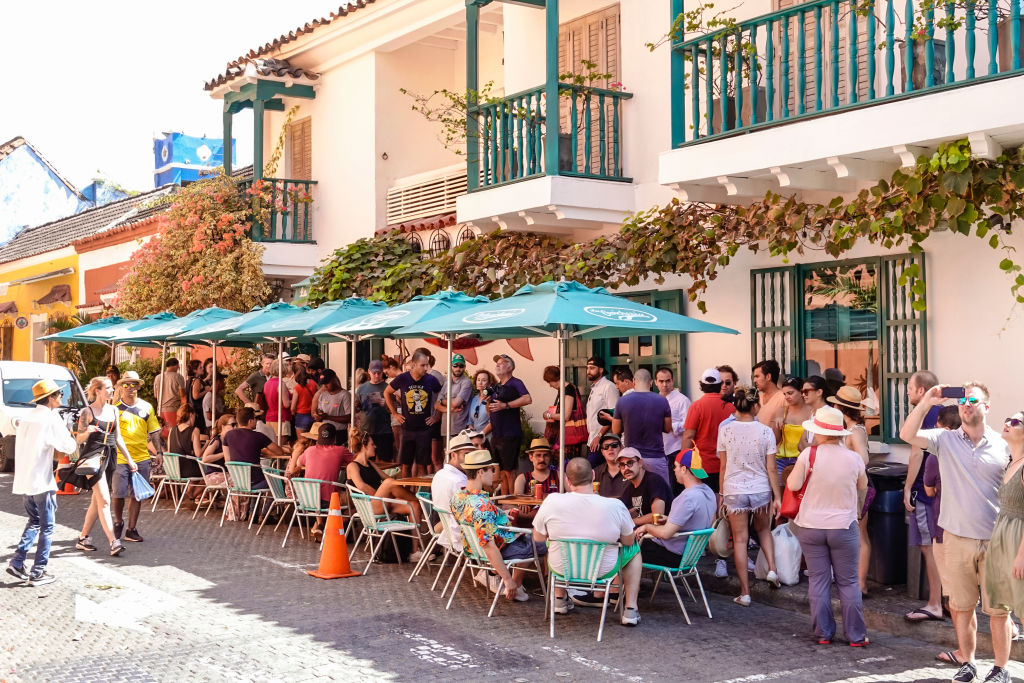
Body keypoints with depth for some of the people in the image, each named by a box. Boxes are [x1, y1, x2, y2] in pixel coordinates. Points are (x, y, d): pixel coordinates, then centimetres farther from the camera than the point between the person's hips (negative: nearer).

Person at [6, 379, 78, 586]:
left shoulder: (27, 418, 11)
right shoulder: (51, 419, -13)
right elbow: (69, 447, -11)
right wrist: (66, 432, 7)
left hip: (24, 481, 8)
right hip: (42, 482, -8)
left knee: (34, 521, 21)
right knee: (47, 527, 3)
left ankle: (17, 562, 12)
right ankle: (38, 573, 4)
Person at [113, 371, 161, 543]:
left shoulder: (146, 407, 9)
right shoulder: (115, 408, 0)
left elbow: (154, 432, 13)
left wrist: (157, 452, 6)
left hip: (141, 458, 2)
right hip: (120, 458, -2)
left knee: (136, 495, 5)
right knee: (119, 494, 0)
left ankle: (131, 529, 14)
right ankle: (118, 522, 26)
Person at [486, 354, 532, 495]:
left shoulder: (515, 383, -5)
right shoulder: (496, 387, 18)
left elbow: (527, 399, -23)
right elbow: (490, 412, 23)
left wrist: (505, 405, -22)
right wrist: (487, 401, 3)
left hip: (510, 435, -8)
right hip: (496, 435, 8)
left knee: (510, 472, -7)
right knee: (502, 473, 11)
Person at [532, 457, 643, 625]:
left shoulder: (552, 501, -19)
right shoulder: (615, 506, -20)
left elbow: (538, 538, -5)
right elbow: (628, 542, -4)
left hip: (561, 568, 1)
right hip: (603, 571, -1)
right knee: (635, 549, 27)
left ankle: (560, 599, 45)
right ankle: (630, 609, 23)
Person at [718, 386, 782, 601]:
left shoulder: (726, 430, -5)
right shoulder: (765, 432, -7)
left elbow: (723, 466, 0)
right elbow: (771, 469, -5)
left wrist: (721, 494, 9)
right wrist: (777, 497, 2)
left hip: (734, 491, 0)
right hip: (761, 491, 1)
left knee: (740, 540, 6)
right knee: (763, 530, 26)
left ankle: (745, 593, 8)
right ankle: (772, 568, 6)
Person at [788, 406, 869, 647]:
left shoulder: (809, 454, -13)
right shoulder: (854, 459, -7)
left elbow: (793, 485, -10)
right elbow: (863, 487, 9)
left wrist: (797, 470, 10)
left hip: (810, 527, 0)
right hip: (844, 527, 0)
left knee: (818, 580, 9)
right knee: (848, 582, 9)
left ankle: (823, 633, 14)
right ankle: (856, 635, 11)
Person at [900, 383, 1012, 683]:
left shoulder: (1002, 446, 0)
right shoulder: (945, 440, 2)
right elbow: (907, 434, -11)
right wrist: (926, 402, -17)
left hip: (995, 541, -1)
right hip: (957, 539, 1)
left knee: (998, 609, 4)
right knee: (961, 606, 11)